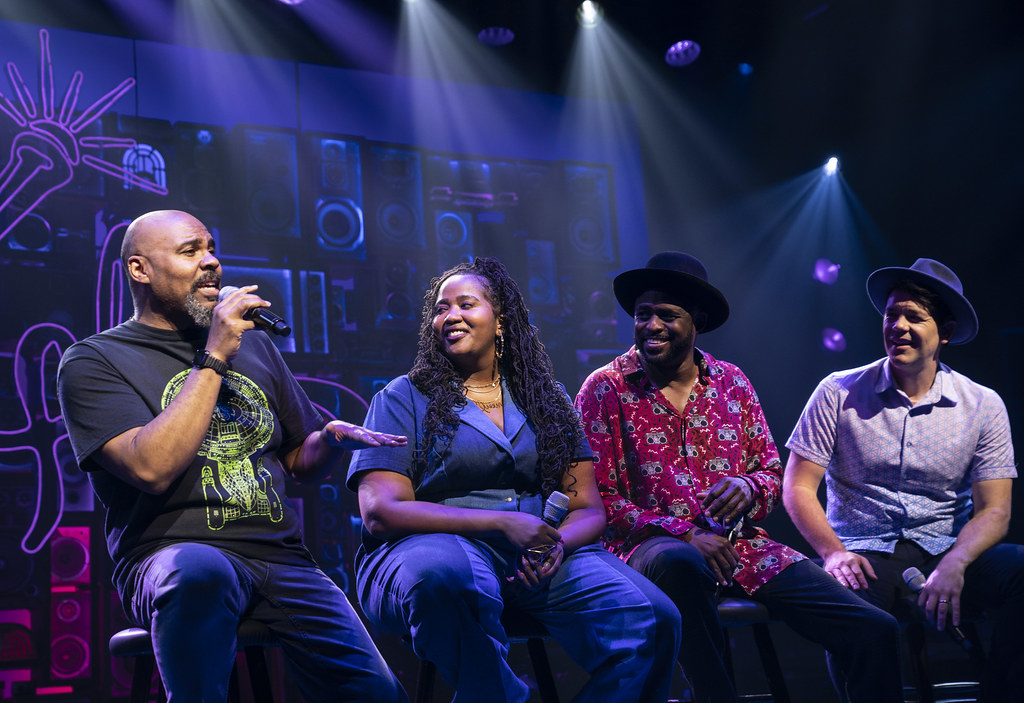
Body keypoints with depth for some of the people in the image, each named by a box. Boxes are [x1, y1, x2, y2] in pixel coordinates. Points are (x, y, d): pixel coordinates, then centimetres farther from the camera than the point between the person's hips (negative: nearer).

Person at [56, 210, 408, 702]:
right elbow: (152, 468, -15)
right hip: (171, 558, -4)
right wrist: (212, 360, -11)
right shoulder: (94, 361, 3)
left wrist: (333, 439, 0)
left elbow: (302, 461, 24)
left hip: (281, 558, 5)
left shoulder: (253, 345, 20)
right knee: (200, 569, -41)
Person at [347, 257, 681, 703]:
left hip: (538, 556, 3)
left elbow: (587, 509, 13)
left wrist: (557, 543, -13)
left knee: (651, 618, -24)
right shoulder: (404, 398, 8)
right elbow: (380, 511, -5)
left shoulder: (547, 401, 18)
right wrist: (504, 522, -14)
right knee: (448, 578, -40)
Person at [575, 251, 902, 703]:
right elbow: (599, 499, -5)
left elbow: (773, 473, 15)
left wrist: (747, 488, -10)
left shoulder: (732, 383, 12)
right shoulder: (605, 390, 0)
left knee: (875, 631, -14)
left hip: (740, 543, 4)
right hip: (653, 546, -3)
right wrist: (686, 534, -17)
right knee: (680, 561, -42)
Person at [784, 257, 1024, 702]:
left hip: (946, 553, 2)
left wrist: (953, 565, -20)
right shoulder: (839, 393, 2)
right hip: (865, 555, -2)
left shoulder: (982, 406, 5)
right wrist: (834, 552, -17)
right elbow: (798, 488, 1)